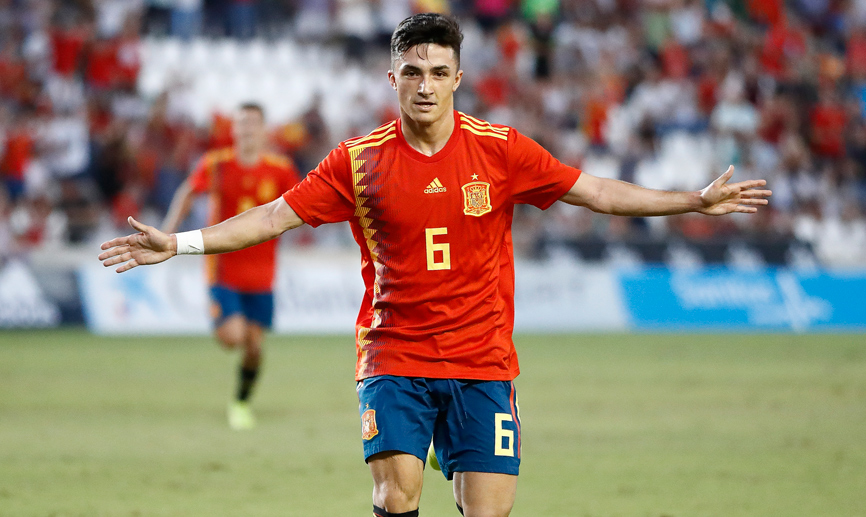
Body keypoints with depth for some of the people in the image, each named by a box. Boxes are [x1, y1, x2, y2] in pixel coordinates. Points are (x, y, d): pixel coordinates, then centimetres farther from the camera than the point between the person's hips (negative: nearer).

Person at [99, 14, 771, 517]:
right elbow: (274, 216, 3)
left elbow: (597, 192, 4)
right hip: (394, 359, -1)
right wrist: (179, 243, -3)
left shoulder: (500, 150, 0)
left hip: (482, 363, 1)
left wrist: (697, 201, -1)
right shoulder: (359, 160, 0)